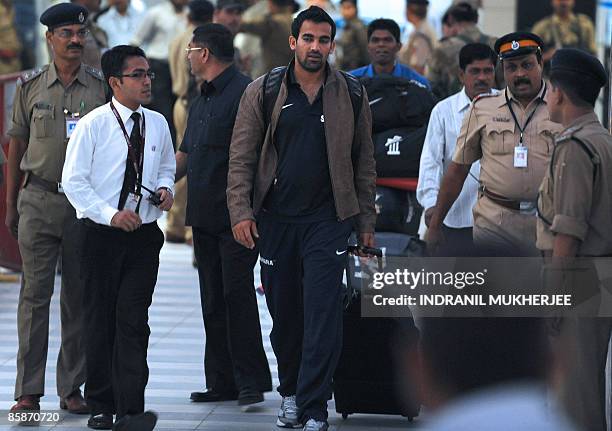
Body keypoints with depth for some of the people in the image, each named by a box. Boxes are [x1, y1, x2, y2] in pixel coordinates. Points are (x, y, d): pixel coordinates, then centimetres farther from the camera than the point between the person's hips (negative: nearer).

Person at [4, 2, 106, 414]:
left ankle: (73, 388, 10)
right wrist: (11, 205, 10)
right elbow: (17, 145, 11)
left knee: (79, 296, 4)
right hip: (39, 199, 0)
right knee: (35, 292, -3)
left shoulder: (101, 86, 4)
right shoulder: (30, 86, 5)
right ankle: (29, 391, -2)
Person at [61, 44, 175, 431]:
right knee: (100, 320, 7)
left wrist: (166, 189, 0)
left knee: (133, 321, -6)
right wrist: (111, 214, -17)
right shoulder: (93, 125, -7)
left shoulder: (157, 124, 7)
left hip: (144, 235, 2)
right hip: (102, 235, -2)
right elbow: (73, 180, -8)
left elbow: (167, 166, 23)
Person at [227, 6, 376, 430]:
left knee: (323, 315, -9)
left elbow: (364, 163, 8)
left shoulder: (351, 95, 4)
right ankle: (290, 391, 29)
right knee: (284, 312, 10)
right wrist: (241, 211, -8)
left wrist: (366, 222, 5)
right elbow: (241, 158, 2)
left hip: (328, 220, -1)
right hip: (276, 219, 1)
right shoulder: (262, 93, 2)